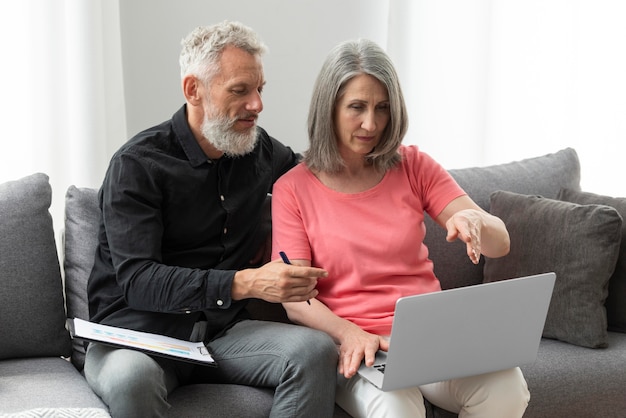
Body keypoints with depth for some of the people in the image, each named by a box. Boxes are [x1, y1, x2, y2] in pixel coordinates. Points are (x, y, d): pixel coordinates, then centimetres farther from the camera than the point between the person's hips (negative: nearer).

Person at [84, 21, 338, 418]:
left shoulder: (261, 149, 10)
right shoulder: (138, 164, -8)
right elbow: (137, 281, -18)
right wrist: (246, 283, -30)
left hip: (222, 331, 5)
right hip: (139, 332, -5)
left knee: (316, 350, -25)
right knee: (132, 378, -40)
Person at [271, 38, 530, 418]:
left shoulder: (413, 166, 9)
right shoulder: (293, 189, 2)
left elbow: (500, 244, 3)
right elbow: (295, 299, -3)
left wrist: (474, 220, -21)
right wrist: (350, 334, -23)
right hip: (356, 346, -3)